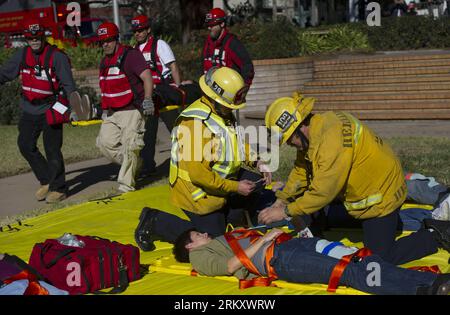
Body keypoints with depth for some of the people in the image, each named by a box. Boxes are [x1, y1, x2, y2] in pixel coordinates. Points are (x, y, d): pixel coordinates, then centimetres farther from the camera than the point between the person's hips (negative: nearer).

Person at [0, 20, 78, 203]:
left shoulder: (57, 57, -13)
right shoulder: (22, 55, 4)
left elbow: (68, 85, -15)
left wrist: (73, 108, -22)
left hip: (51, 109, -6)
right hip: (30, 109, 6)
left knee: (52, 150, -4)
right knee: (25, 145, 4)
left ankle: (58, 189, 8)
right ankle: (46, 181, 18)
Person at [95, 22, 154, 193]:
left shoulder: (130, 55, -9)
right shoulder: (104, 61, 17)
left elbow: (146, 76, -16)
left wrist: (147, 100, -25)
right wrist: (105, 109, 23)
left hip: (132, 110, -8)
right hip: (112, 113, 8)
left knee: (129, 146, -11)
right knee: (105, 142, -1)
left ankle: (127, 184, -3)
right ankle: (134, 165, 17)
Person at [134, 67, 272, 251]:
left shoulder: (223, 113, 3)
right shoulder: (195, 123, -29)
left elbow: (237, 145, 20)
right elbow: (198, 174, -31)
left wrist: (257, 162, 2)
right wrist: (235, 187, -26)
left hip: (223, 181, 9)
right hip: (198, 190, -9)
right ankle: (155, 223, 9)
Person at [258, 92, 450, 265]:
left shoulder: (332, 137, -33)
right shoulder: (311, 133, -3)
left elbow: (323, 192, -31)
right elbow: (301, 171, 8)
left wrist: (286, 211, -24)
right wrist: (282, 199, 0)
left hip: (381, 194, -10)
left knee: (381, 258, -4)